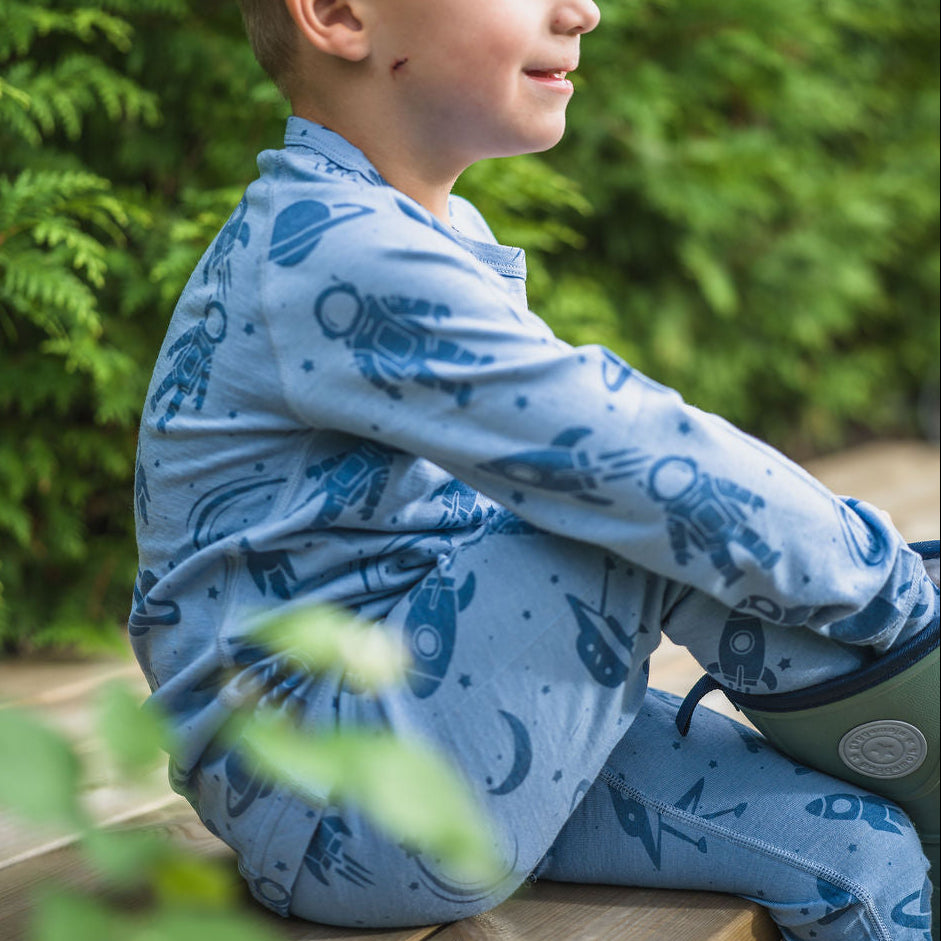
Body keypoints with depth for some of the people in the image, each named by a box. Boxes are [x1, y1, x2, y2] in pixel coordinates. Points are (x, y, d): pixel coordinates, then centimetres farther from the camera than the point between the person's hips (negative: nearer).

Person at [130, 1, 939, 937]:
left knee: (858, 850, -3)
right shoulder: (336, 254, -23)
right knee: (654, 508, -21)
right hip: (327, 821, -9)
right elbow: (635, 458, -24)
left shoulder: (445, 235, 10)